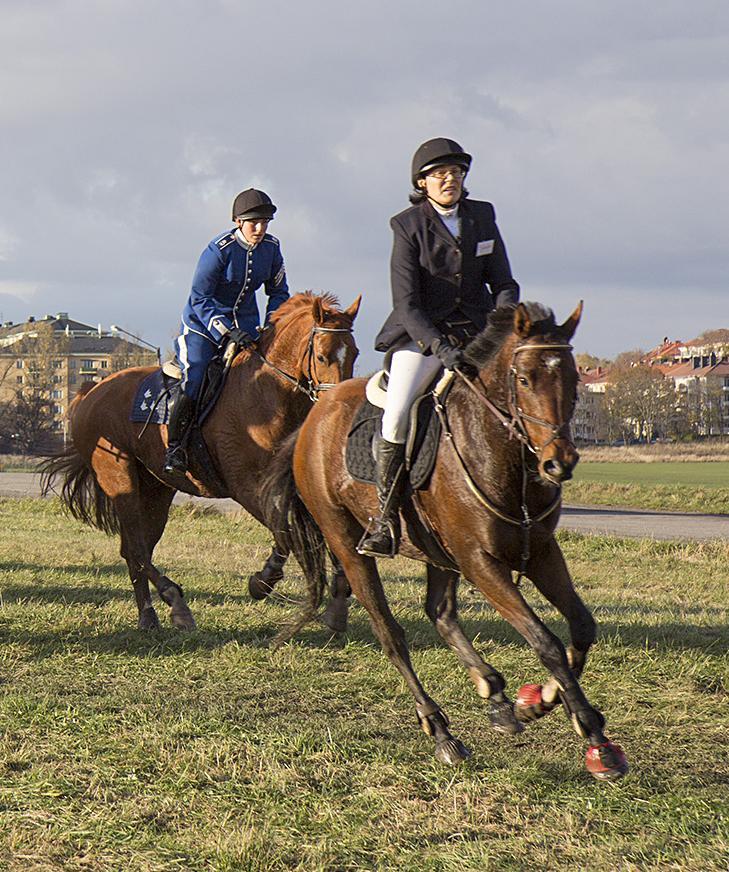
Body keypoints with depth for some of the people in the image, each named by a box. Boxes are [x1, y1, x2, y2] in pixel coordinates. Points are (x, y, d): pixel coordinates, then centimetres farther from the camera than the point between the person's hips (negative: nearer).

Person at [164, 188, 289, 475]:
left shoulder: (271, 247, -4)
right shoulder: (219, 250, -21)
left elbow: (279, 292, 9)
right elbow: (200, 299, -20)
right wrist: (227, 332, -30)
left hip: (245, 323, 5)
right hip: (203, 322, -5)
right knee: (193, 379, -22)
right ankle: (174, 448, -11)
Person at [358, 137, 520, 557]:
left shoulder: (482, 217, 6)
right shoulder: (409, 226, -5)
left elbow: (504, 284, 9)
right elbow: (406, 305, -11)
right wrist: (440, 347, -25)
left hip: (477, 332, 4)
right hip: (421, 334, -4)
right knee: (396, 417, -24)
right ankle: (386, 517, -12)